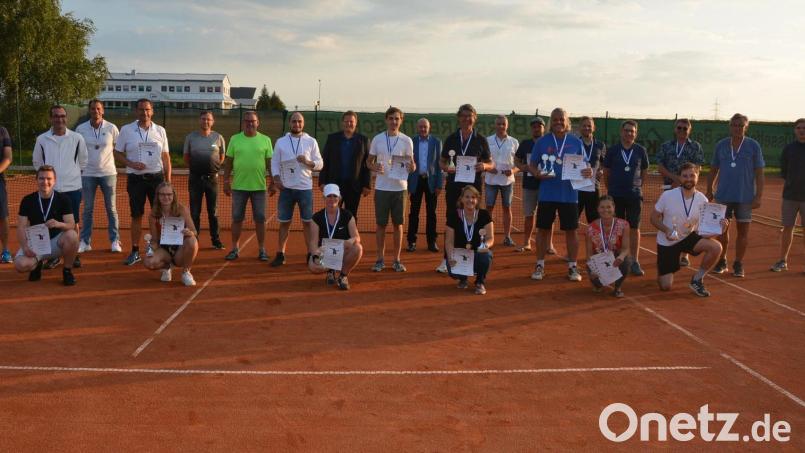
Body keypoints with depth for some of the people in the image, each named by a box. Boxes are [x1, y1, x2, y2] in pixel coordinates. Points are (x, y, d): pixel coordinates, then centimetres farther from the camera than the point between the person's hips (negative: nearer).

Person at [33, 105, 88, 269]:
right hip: (50, 189, 1)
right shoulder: (42, 139, 0)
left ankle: (74, 255, 17)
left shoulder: (77, 138, -3)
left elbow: (83, 161, 10)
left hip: (73, 188, -1)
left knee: (73, 222, 6)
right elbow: (37, 162, 14)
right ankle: (53, 255, 16)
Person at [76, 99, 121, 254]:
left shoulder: (111, 128, -1)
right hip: (87, 173, 1)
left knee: (111, 209, 3)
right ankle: (85, 241, 12)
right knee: (87, 209, 5)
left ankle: (115, 241, 9)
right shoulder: (80, 129, 2)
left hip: (108, 173, -1)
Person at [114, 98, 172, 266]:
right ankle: (135, 251, 12)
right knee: (136, 216, 4)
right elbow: (117, 153, 5)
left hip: (156, 177, 1)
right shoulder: (126, 130, 2)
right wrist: (131, 164, -13)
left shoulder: (160, 131, 6)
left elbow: (166, 157, 8)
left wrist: (168, 180, 3)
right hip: (135, 178, -1)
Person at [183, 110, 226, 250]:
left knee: (213, 211, 7)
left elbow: (222, 157, 10)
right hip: (195, 178, 0)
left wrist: (213, 167, 4)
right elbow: (186, 157, 9)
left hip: (212, 178, 0)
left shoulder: (218, 138, 2)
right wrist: (195, 168, 5)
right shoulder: (190, 137, 2)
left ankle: (216, 240, 14)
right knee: (194, 211, 5)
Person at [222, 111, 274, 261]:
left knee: (260, 219, 4)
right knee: (237, 218, 7)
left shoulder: (265, 140, 3)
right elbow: (228, 162, 7)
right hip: (238, 186, 1)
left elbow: (270, 163, 4)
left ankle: (262, 249, 14)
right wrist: (226, 182, 3)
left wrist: (273, 182, 0)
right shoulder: (235, 139, 4)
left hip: (259, 186, -1)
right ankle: (235, 249, 18)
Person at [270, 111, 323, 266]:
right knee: (284, 222, 5)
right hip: (286, 188, 1)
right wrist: (276, 177, -9)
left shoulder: (311, 142, 3)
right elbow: (275, 162, 7)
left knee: (308, 222, 4)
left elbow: (320, 164, 3)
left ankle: (311, 254, 12)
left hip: (305, 188, -1)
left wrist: (307, 162, -16)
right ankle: (280, 254, 12)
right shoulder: (281, 142, 6)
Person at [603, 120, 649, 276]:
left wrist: (637, 186, 6)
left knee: (634, 228, 1)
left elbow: (645, 172, 12)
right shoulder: (612, 150, 1)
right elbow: (606, 171, 8)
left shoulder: (640, 150, 3)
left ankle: (635, 262, 8)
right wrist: (611, 188, 10)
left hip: (635, 195, 0)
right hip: (615, 196, 0)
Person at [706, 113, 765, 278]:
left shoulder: (753, 146, -1)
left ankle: (738, 264, 15)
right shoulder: (721, 145, 5)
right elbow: (713, 170, 12)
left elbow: (759, 174, -2)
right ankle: (721, 262, 21)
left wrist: (758, 196, -8)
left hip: (745, 197, -2)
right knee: (722, 229, 7)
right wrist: (709, 190, 7)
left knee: (743, 231, 4)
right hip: (723, 196, 2)